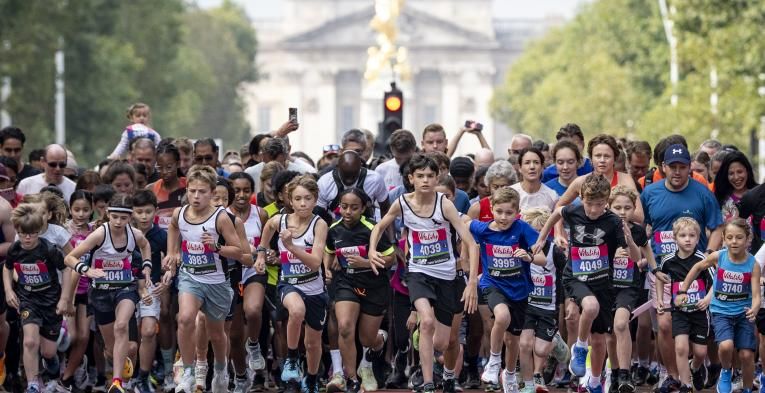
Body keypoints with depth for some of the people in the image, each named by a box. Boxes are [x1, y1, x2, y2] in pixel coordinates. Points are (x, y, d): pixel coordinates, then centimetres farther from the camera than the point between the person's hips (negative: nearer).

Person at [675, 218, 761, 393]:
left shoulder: (753, 265, -14)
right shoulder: (718, 257, -11)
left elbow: (756, 295, -19)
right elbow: (698, 267, 8)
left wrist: (754, 310, -41)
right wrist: (682, 291, 9)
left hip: (743, 313, 0)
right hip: (721, 312, 0)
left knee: (746, 355, -3)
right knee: (726, 346, -25)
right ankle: (726, 372, 8)